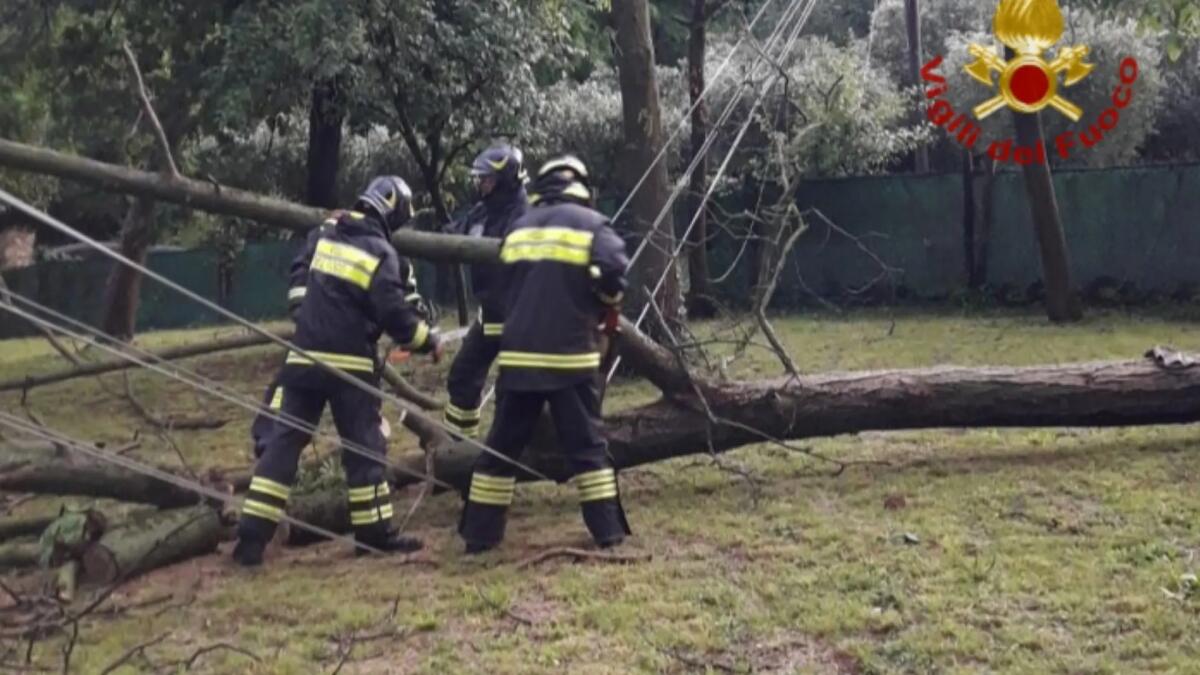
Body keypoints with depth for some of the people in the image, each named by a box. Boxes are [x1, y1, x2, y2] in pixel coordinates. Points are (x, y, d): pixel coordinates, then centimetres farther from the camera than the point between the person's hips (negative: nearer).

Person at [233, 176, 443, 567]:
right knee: (364, 447, 5)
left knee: (283, 441, 5)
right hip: (349, 364, -5)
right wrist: (429, 341, 2)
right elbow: (394, 314, -12)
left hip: (303, 357, 5)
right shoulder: (380, 253, -8)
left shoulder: (323, 236, 10)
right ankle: (375, 532, 11)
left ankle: (252, 535, 2)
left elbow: (298, 277, 22)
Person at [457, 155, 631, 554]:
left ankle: (479, 534, 13)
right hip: (570, 355, -3)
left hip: (518, 353, 3)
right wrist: (608, 308, 6)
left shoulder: (518, 228, 14)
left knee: (503, 444, 10)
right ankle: (608, 530, 8)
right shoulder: (591, 224, -1)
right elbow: (613, 274, -14)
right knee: (585, 444, 6)